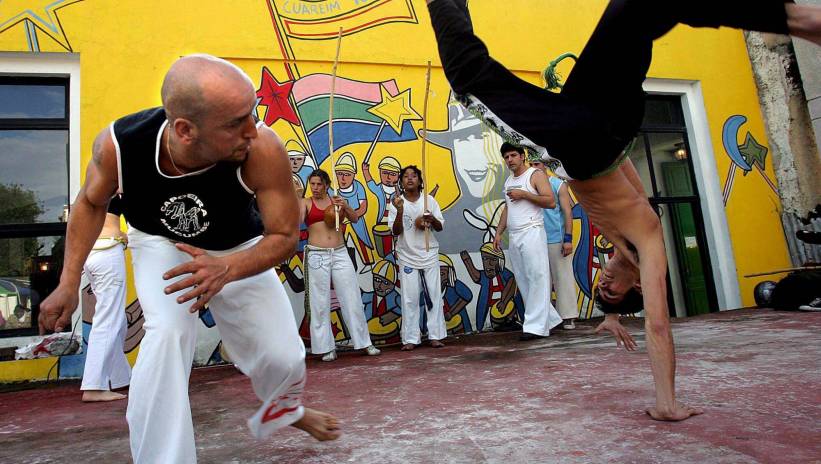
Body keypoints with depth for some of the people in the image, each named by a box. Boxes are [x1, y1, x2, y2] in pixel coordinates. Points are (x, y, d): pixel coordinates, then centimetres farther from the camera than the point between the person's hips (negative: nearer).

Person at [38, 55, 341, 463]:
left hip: (240, 250, 0)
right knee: (167, 332, -28)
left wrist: (227, 269, -43)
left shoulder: (264, 150, -38)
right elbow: (91, 202, -7)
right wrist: (68, 283, -11)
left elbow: (285, 236, -25)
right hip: (160, 243, 1)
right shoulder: (116, 144, -30)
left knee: (283, 359, 0)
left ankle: (283, 411, 39)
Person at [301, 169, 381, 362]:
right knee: (320, 303, 2)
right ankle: (327, 348, 12)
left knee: (352, 299, 4)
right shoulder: (306, 202, 3)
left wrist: (346, 207, -15)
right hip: (317, 256, -2)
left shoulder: (337, 201, 11)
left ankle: (364, 342, 15)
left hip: (340, 254, 2)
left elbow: (355, 219, 3)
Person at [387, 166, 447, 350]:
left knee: (434, 295, 4)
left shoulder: (429, 200, 0)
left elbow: (440, 227, 4)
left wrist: (433, 220, -18)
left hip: (429, 255, 1)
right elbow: (396, 232, -10)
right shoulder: (397, 203, -3)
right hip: (407, 257, -1)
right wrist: (400, 211, -25)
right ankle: (410, 338, 7)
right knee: (409, 298, 1)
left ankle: (435, 335, 12)